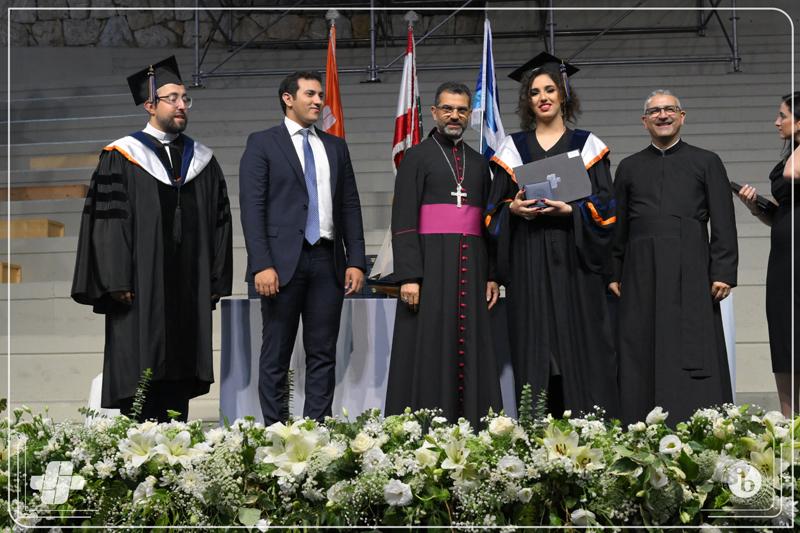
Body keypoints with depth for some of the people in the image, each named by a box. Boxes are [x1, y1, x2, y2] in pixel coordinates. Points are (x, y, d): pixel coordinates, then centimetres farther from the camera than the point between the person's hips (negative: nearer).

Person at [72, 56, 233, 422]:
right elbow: (107, 220, -5)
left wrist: (216, 282, 6)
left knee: (180, 382, 4)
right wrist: (117, 282, -13)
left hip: (189, 293, 4)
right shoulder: (121, 158, 2)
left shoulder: (202, 161, 15)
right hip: (140, 292, -4)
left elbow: (219, 222, 14)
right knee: (140, 380, -5)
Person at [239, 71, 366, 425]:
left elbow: (350, 207, 14)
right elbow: (252, 208, -5)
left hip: (327, 262, 4)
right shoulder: (262, 143, 2)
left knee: (323, 354, 4)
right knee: (276, 355, 1)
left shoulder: (336, 147, 17)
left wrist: (356, 261, 3)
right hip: (283, 260, -4)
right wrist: (261, 265, -15)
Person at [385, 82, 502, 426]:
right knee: (429, 350, -5)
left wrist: (492, 275, 7)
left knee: (471, 351, 3)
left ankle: (472, 427, 6)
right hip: (431, 264, -4)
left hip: (471, 268, 5)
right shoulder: (416, 158, 2)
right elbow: (403, 221, -5)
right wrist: (408, 276, -15)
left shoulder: (478, 163, 17)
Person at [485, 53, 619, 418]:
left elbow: (604, 204, 2)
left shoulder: (587, 145, 10)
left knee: (580, 347, -5)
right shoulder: (512, 148, 13)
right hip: (528, 261, 1)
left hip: (574, 258, -1)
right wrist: (514, 209, -10)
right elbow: (495, 207, 11)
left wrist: (570, 210, -15)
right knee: (533, 346, -2)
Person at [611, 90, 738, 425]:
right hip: (641, 275, 2)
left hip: (690, 271, -2)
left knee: (693, 356, -6)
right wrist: (613, 273, 6)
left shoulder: (707, 163, 11)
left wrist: (723, 272, -6)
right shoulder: (629, 168, 17)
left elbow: (723, 224, 4)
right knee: (641, 357, -1)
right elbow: (618, 225, 16)